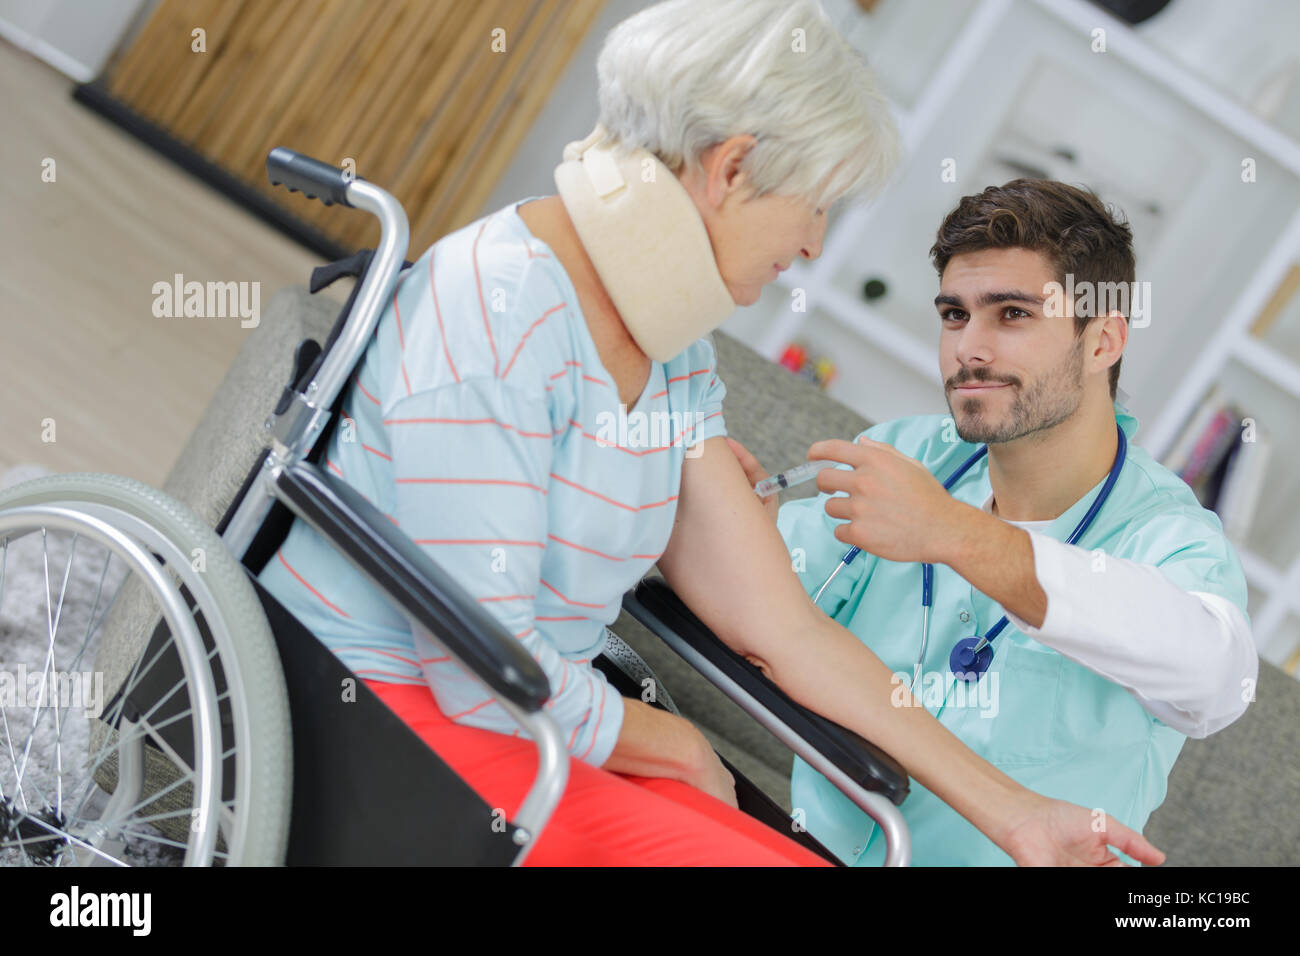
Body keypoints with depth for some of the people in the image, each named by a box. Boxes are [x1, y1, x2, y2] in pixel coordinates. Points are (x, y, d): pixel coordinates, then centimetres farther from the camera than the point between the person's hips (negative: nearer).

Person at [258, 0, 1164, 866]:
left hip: (532, 732, 8)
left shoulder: (674, 351, 7)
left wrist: (1013, 814, 3)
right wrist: (677, 745, -4)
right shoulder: (495, 309, -20)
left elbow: (785, 625, 4)